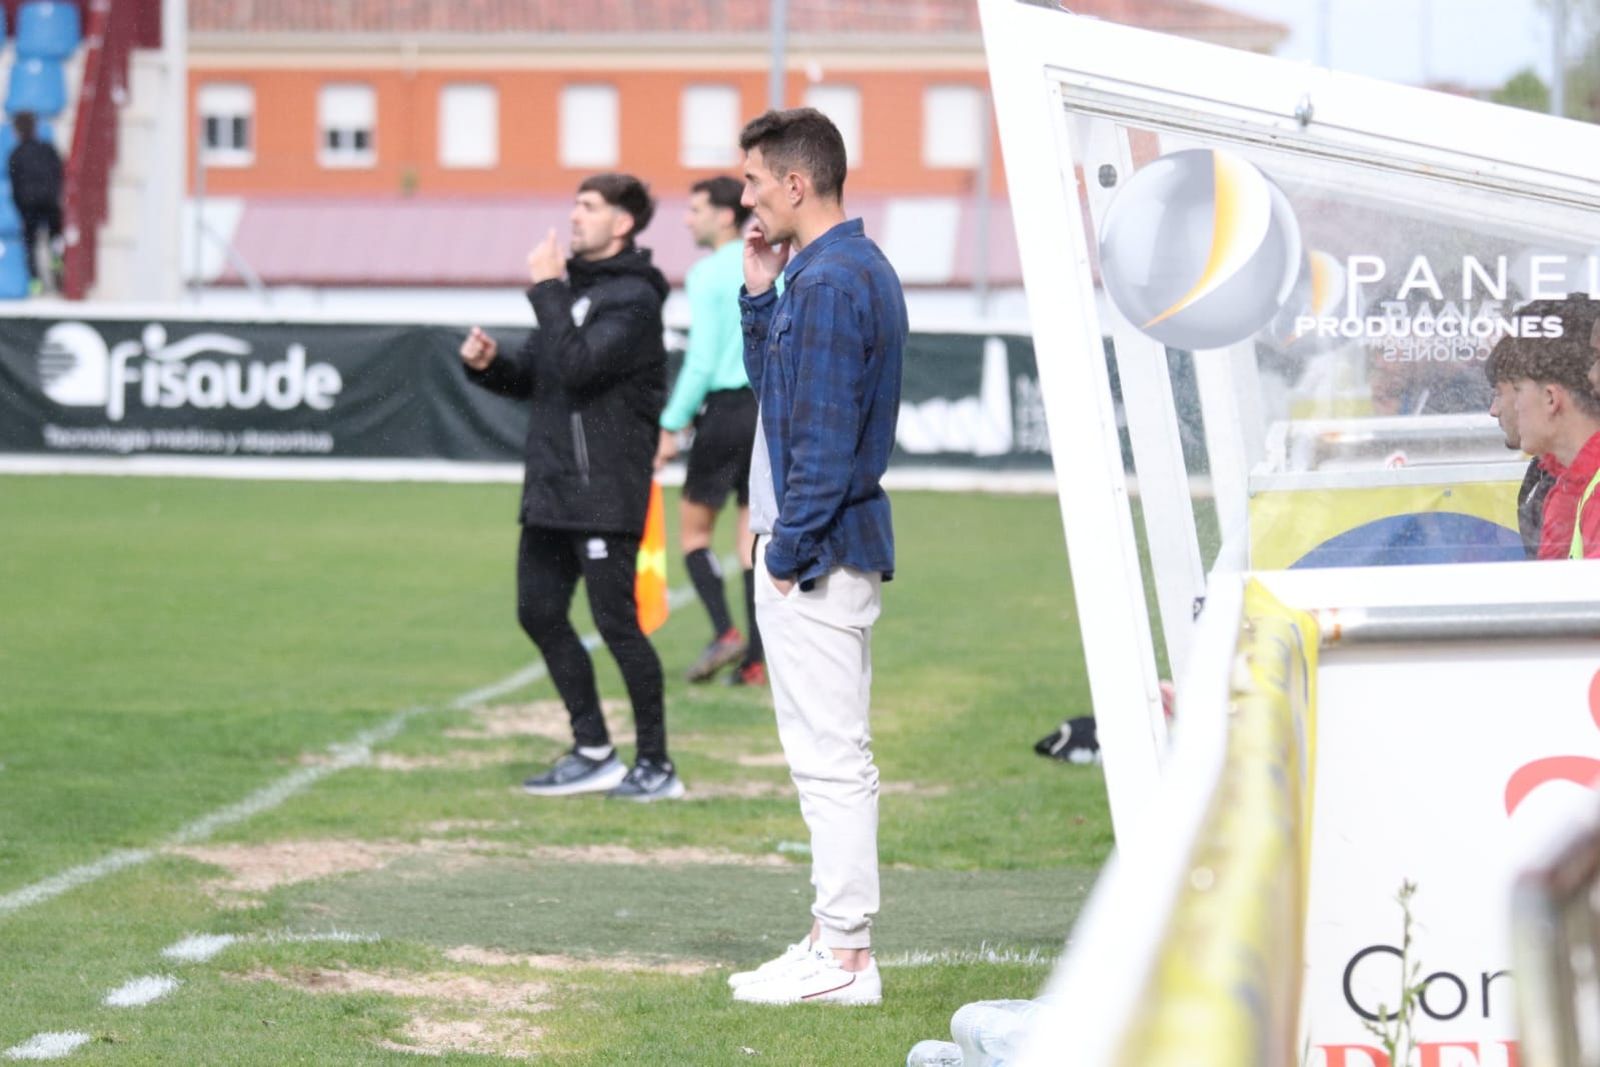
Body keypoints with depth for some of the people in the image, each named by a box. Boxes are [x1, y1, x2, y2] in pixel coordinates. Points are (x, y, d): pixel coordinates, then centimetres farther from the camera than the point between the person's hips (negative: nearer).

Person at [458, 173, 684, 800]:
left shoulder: (633, 298, -12)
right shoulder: (574, 286, 16)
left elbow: (577, 365, -26)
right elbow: (532, 378, 19)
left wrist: (547, 290, -19)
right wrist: (487, 364, -1)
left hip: (604, 495, -9)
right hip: (550, 490, 9)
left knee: (616, 622, -6)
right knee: (540, 614, 10)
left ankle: (656, 766, 3)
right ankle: (592, 753, 18)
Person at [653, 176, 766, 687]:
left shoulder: (708, 275, -8)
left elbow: (701, 361, -13)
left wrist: (671, 426, -9)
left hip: (725, 409, -5)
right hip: (772, 410, 5)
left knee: (693, 529, 7)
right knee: (755, 535, 8)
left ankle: (725, 631, -11)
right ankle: (756, 659, 2)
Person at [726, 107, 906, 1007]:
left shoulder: (829, 282, -18)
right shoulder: (858, 269, 15)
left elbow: (824, 434, -22)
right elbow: (775, 386, 21)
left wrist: (789, 552, -18)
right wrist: (760, 293, 10)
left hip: (818, 554, -11)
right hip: (835, 548, 11)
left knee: (831, 757, -7)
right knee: (835, 755, 14)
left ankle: (844, 957, -4)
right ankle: (840, 940, 20)